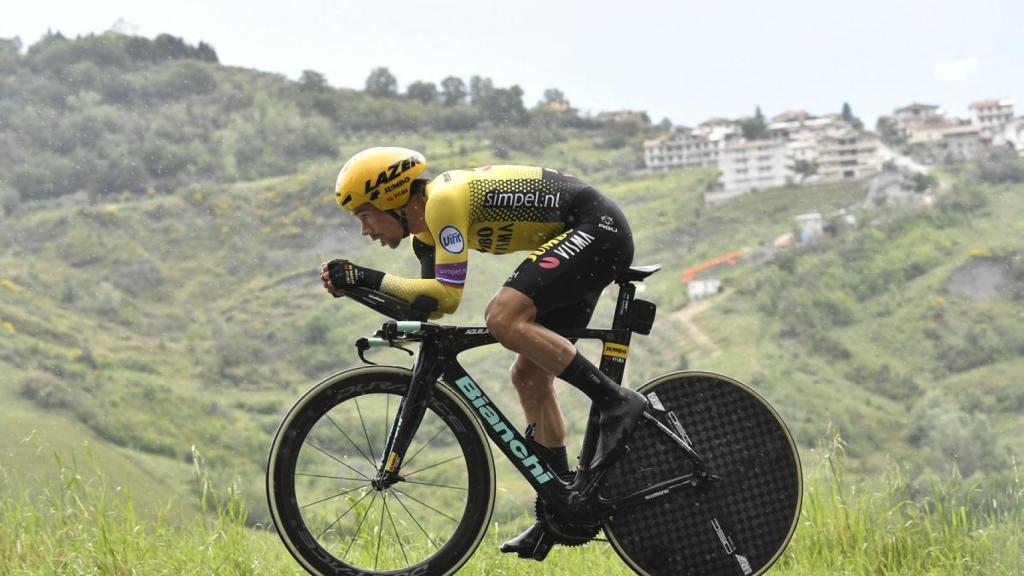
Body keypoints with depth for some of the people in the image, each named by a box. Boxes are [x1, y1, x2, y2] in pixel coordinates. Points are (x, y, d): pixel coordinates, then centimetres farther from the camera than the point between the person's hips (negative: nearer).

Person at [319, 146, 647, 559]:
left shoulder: (444, 200, -21)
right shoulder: (427, 221, 9)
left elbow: (448, 296, -24)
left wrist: (367, 277, -20)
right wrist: (356, 284, -3)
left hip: (598, 229, -10)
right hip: (592, 238, 10)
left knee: (503, 317, -27)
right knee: (529, 376, 10)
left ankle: (616, 402, -18)